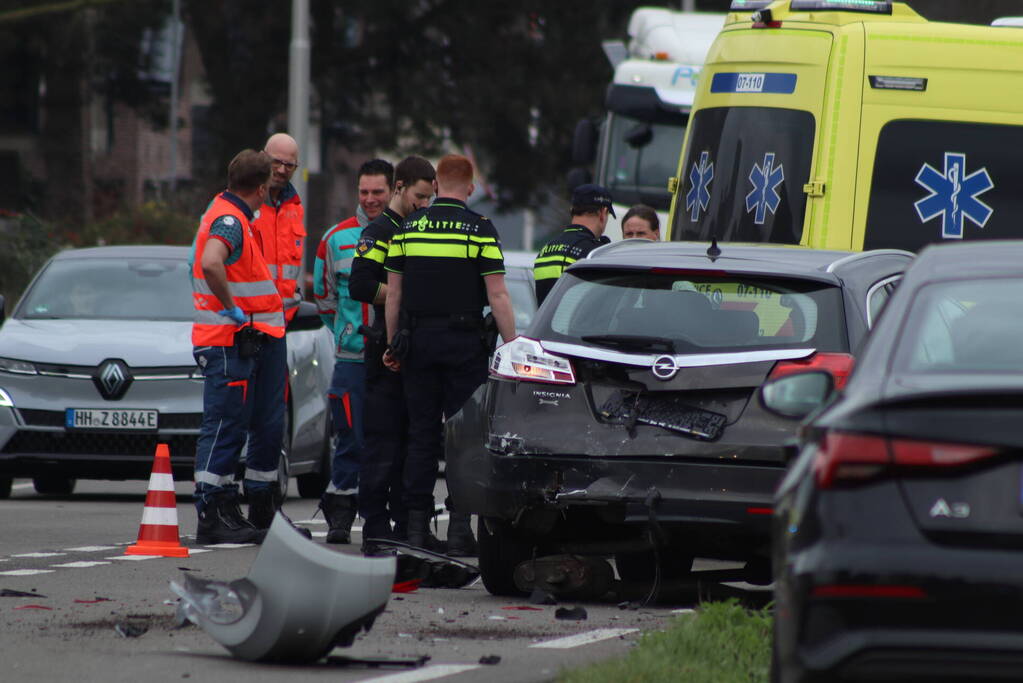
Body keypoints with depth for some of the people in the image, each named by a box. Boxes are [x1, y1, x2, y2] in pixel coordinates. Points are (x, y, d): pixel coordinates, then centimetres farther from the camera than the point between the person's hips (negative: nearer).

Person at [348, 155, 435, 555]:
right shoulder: (380, 231, -6)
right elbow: (360, 286, -17)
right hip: (387, 350, -8)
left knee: (412, 442, 9)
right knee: (382, 443, -7)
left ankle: (406, 526, 13)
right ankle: (376, 530, -7)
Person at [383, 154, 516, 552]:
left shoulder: (407, 228, 5)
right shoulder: (480, 229, -5)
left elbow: (393, 292, 7)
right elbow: (497, 296, -9)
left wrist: (393, 344, 14)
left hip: (418, 339, 3)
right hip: (464, 340, -3)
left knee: (422, 434, 7)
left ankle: (417, 524, 4)